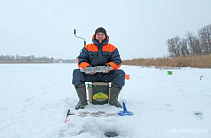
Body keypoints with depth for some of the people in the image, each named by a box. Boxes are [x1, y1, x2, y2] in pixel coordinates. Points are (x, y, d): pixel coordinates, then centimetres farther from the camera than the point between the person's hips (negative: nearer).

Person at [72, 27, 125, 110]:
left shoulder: (112, 48, 11)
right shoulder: (87, 48, 12)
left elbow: (117, 61, 2)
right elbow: (81, 61, 3)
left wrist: (109, 66, -20)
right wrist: (87, 67, -19)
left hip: (107, 74, 0)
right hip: (91, 74, 1)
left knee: (120, 73, -27)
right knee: (76, 73, -24)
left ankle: (113, 99, -15)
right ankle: (82, 100, -18)